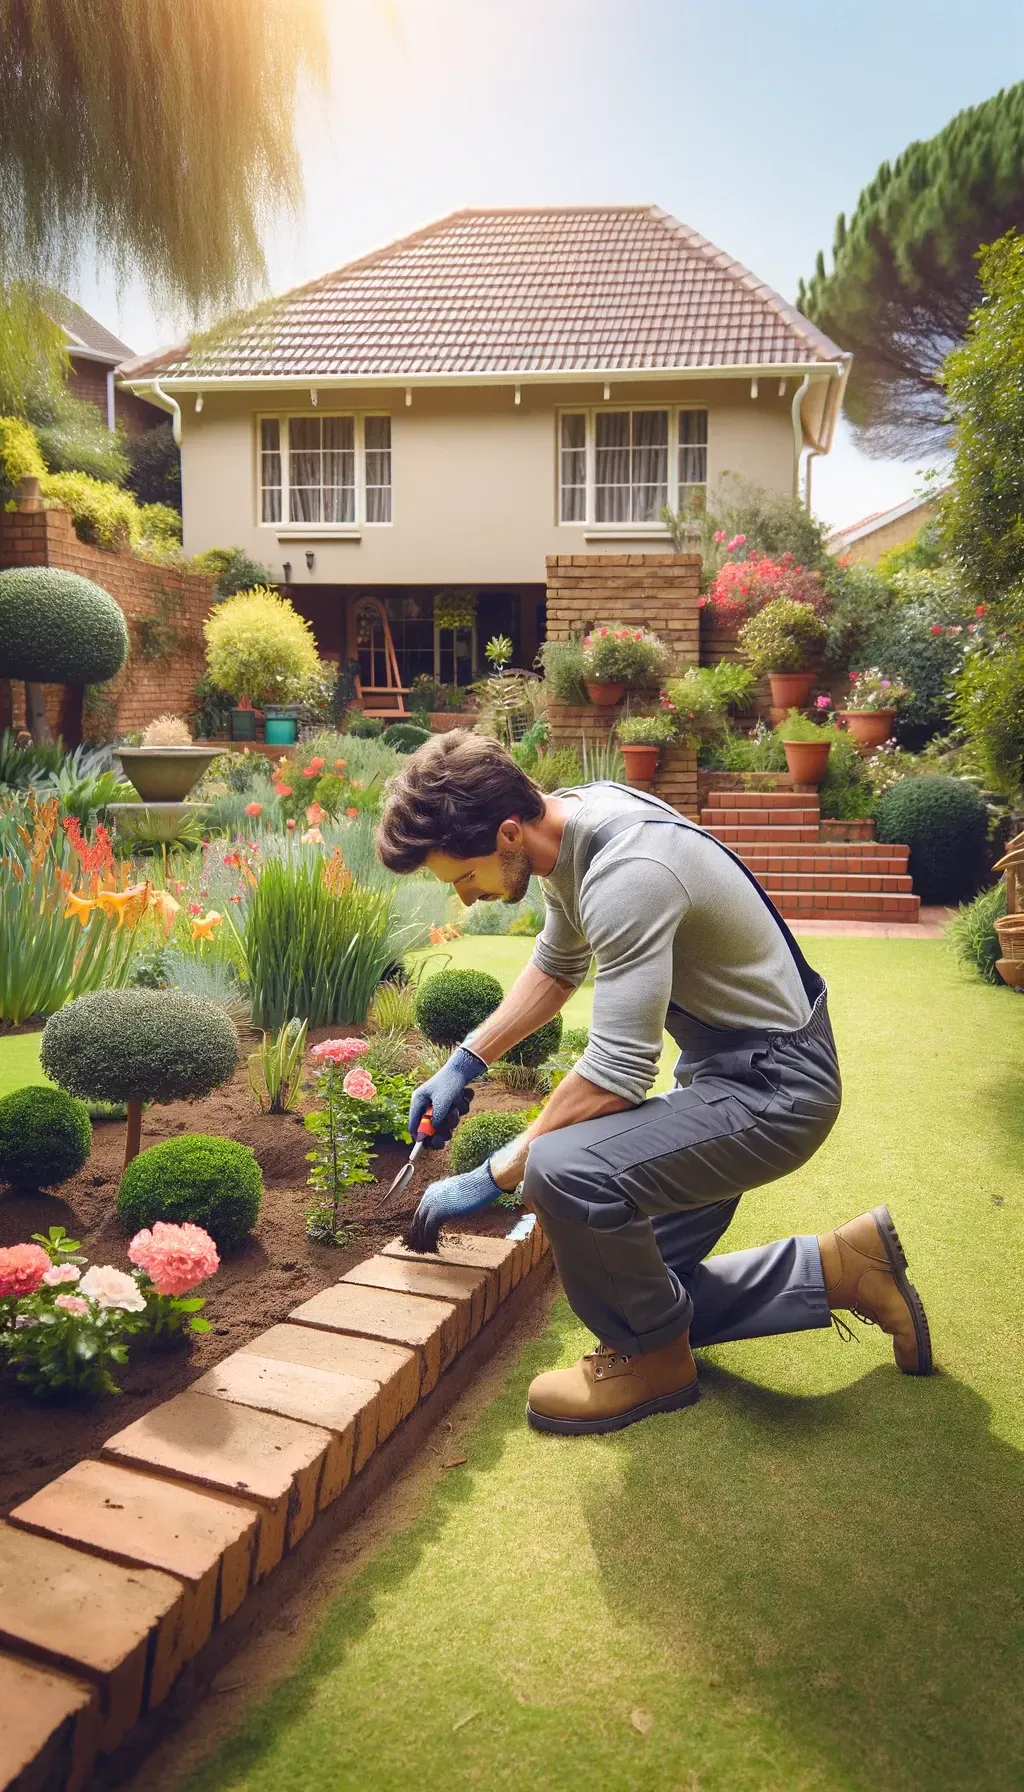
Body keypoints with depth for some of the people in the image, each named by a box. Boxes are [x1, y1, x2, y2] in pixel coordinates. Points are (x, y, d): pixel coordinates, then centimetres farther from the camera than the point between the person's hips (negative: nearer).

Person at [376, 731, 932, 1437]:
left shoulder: (628, 875, -31)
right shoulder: (569, 822, -1)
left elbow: (617, 1073, -29)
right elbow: (557, 968, 16)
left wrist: (493, 1177, -19)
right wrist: (465, 1063, 9)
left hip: (776, 1085, -10)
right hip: (719, 1065, 10)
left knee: (564, 1170, -31)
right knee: (638, 1282, 12)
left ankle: (651, 1359, -4)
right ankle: (839, 1269, 21)